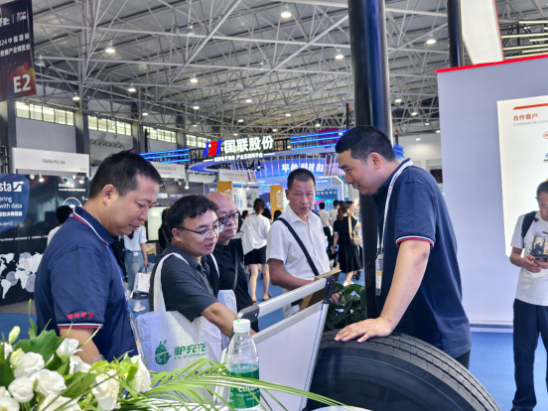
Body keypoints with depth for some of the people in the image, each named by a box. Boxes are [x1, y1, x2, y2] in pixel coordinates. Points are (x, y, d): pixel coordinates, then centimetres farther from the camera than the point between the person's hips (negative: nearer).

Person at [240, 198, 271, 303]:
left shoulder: (247, 219, 2)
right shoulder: (265, 220, -6)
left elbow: (242, 232, 1)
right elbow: (268, 235, -11)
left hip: (250, 248, 2)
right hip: (263, 247, -2)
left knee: (254, 273, 1)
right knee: (266, 272, 12)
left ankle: (253, 296, -12)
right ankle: (265, 294, 19)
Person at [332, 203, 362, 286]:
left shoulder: (336, 223, -4)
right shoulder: (350, 219, -11)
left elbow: (336, 236, -1)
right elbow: (359, 225, 7)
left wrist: (334, 247, 7)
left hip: (342, 246, 3)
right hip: (351, 245, -3)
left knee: (346, 263, 15)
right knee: (353, 263, 6)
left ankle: (349, 281, 27)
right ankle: (347, 280, -10)